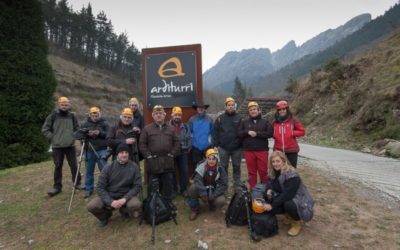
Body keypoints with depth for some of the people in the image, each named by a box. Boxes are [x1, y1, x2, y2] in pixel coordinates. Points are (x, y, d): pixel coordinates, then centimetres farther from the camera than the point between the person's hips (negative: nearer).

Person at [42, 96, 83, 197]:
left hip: (70, 145, 2)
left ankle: (77, 183, 17)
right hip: (57, 146, -2)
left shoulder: (72, 116, 5)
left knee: (74, 165, 4)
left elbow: (77, 128, 16)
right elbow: (45, 129, 2)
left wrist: (73, 137, 4)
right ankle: (57, 186, 17)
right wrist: (53, 138, -3)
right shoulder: (53, 116, -3)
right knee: (58, 166, 6)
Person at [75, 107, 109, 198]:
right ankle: (88, 189, 22)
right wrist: (87, 134, -15)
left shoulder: (104, 124, 3)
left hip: (101, 150, -2)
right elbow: (78, 134, 2)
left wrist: (100, 133, -19)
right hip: (89, 151, 2)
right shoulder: (85, 124, 9)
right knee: (89, 171, 10)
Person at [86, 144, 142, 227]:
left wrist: (125, 199, -23)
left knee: (136, 204, -32)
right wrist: (111, 201, -22)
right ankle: (105, 215, 12)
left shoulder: (134, 167, -9)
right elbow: (100, 187, -9)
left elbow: (137, 186, -8)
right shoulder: (108, 167, -8)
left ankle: (124, 211, 7)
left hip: (126, 195, 0)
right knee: (91, 206, -24)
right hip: (109, 196, 1)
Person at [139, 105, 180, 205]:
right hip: (153, 162, -2)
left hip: (168, 162, 2)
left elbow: (177, 143, 8)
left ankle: (168, 201, 25)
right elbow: (142, 144, 0)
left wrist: (172, 154, -1)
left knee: (168, 184, 11)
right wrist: (148, 155, -7)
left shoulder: (171, 128, 9)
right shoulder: (147, 128, 2)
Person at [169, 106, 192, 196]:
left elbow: (189, 138, 7)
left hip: (183, 152, 3)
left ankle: (183, 189, 19)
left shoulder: (185, 126, 6)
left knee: (184, 171, 5)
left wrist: (188, 148, 0)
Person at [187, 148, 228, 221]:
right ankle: (194, 209, -8)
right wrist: (203, 194, -38)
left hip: (214, 192, 1)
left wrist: (214, 195, -24)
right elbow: (198, 180, -27)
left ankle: (212, 204, 10)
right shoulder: (202, 166, -15)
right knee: (193, 187, -32)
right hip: (202, 190, 0)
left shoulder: (220, 169, -11)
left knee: (221, 201, -30)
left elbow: (224, 185, -13)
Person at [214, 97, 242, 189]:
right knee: (224, 167, 10)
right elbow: (216, 131, 1)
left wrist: (241, 144, -4)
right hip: (223, 148, 0)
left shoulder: (239, 118, 3)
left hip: (237, 148, 0)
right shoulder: (220, 118, 2)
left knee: (236, 167, 11)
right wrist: (217, 144, -4)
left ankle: (237, 186, 23)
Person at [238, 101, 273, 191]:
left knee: (263, 171, 2)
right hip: (248, 151, 1)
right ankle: (252, 189, 19)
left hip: (262, 150, -1)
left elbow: (270, 133, -5)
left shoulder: (265, 122, 6)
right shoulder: (244, 122, 9)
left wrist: (257, 134, -13)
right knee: (251, 171, 8)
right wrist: (247, 132, -13)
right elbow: (239, 133, 4)